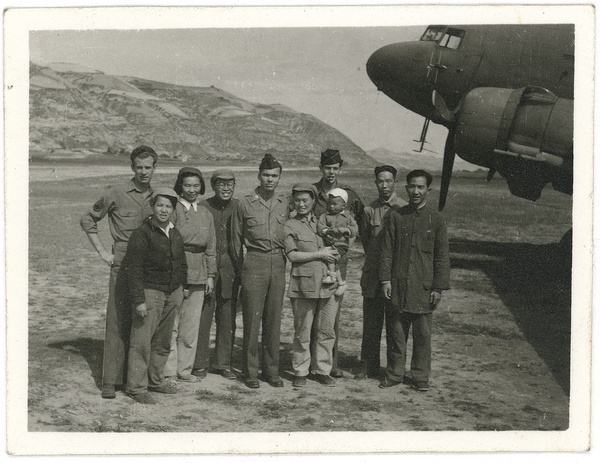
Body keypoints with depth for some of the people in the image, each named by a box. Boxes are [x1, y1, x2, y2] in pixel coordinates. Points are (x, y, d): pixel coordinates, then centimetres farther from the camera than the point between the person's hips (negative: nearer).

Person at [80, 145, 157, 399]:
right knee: (117, 322, -5)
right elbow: (87, 220, 6)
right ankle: (111, 381, 0)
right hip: (123, 264, -4)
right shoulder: (116, 194, -2)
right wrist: (102, 251, 0)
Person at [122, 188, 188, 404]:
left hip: (173, 292, 7)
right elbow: (132, 269, -14)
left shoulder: (176, 234, 11)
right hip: (150, 291, -7)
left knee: (163, 341, 13)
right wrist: (139, 300, -17)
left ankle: (156, 379, 26)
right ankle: (136, 387, 3)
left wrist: (182, 288, 18)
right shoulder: (142, 234, -11)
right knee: (142, 341, -5)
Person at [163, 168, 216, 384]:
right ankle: (168, 371, 6)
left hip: (198, 274, 6)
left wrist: (211, 275, 11)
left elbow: (211, 247, 17)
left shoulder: (206, 214, 14)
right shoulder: (173, 210, -5)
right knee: (171, 325, -3)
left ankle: (184, 369, 18)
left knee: (191, 325, 9)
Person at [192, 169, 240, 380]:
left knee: (228, 319, 8)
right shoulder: (203, 207, -2)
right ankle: (199, 363, 12)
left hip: (230, 270, 3)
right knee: (203, 317, -1)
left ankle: (222, 363, 20)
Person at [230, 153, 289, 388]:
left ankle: (272, 370, 17)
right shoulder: (245, 204, -1)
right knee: (252, 320, -1)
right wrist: (242, 269, 8)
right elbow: (236, 241, 5)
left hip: (278, 264, 3)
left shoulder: (285, 204, 8)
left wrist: (283, 262, 11)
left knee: (274, 320, 8)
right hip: (254, 263, -3)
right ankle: (250, 372, 9)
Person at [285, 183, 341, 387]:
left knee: (327, 330, 5)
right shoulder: (289, 226, 4)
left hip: (328, 284, 4)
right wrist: (319, 254, -6)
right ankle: (300, 372, 12)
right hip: (303, 284, -4)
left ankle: (322, 370, 17)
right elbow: (292, 255, -7)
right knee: (302, 332, 0)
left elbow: (335, 252, 27)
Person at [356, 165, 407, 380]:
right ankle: (368, 366, 17)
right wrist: (375, 261, 11)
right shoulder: (369, 210, 7)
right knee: (370, 323, 7)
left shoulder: (404, 209, -3)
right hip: (372, 274, 3)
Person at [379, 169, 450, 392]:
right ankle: (394, 374, 20)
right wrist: (385, 279, -2)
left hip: (424, 288, -1)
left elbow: (441, 256, 2)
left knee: (423, 334, 5)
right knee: (396, 332, 7)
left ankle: (420, 377, 18)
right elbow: (387, 250, 5)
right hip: (397, 286, 1)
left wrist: (438, 287, -2)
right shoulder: (396, 216, 4)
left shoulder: (436, 219, 1)